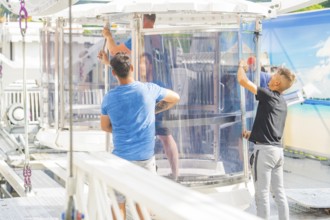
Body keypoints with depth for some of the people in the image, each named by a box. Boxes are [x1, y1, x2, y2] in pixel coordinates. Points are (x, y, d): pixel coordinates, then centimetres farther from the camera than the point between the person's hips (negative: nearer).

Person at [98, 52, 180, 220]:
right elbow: (175, 98, 13)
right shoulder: (149, 90, -5)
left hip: (121, 157, -1)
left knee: (118, 204, 7)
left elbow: (105, 127, 11)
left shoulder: (109, 98, -5)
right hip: (145, 157, 1)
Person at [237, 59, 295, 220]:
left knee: (262, 194, -4)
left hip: (265, 149, -8)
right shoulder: (282, 102, 15)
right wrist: (252, 133, 30)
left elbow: (242, 80, -12)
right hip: (278, 149, 8)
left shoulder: (268, 95, -10)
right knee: (279, 193, 10)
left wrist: (242, 66, 6)